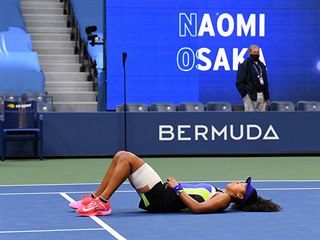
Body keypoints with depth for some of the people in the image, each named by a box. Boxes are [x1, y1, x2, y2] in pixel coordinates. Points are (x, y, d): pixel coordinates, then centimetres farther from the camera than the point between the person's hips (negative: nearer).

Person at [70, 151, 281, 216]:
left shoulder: (223, 199, -8)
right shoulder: (218, 193, 20)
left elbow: (197, 207, -23)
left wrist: (177, 188, -15)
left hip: (163, 199, -9)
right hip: (162, 194, 9)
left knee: (128, 158, -18)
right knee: (122, 156, 4)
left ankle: (102, 203, -18)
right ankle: (94, 198, 3)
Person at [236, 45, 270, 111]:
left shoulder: (262, 65, 17)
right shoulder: (244, 65, -5)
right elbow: (239, 83, -8)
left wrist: (267, 97, 15)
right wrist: (245, 94, -13)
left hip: (262, 95, 7)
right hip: (251, 96, -7)